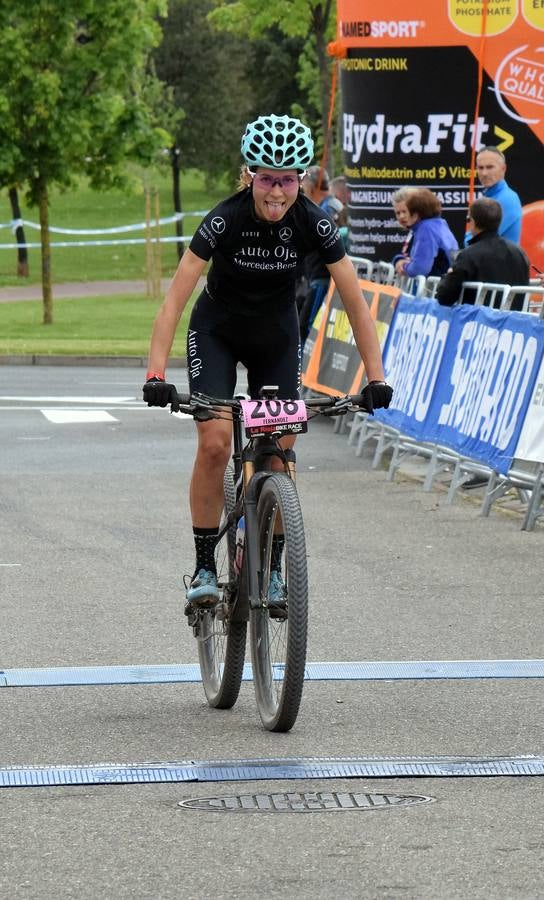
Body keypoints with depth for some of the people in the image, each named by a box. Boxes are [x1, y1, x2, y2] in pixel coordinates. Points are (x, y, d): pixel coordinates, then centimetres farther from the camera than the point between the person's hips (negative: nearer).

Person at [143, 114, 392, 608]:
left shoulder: (313, 223, -23)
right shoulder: (226, 219, -28)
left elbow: (355, 302, -18)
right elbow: (175, 300, -30)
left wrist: (376, 377, -25)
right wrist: (156, 373, -40)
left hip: (276, 335, 2)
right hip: (217, 331, -2)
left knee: (280, 451, -6)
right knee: (215, 441, -19)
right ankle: (204, 567, -9)